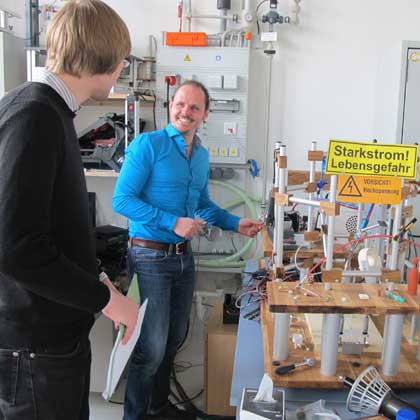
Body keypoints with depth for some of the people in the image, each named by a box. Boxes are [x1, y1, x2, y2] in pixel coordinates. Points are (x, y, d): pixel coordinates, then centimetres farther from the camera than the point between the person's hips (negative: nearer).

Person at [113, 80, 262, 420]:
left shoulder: (202, 155, 11)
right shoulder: (148, 144, -11)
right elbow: (122, 199, -17)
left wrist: (237, 224, 9)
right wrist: (173, 223, -22)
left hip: (184, 255, 7)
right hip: (150, 255, -7)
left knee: (174, 339, 18)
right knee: (152, 347, -3)